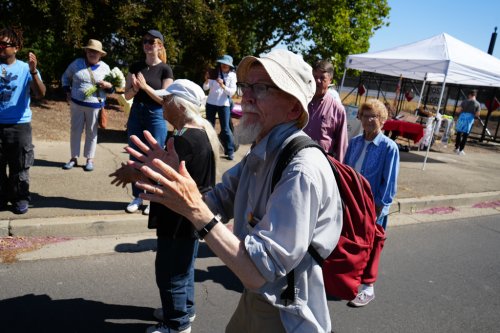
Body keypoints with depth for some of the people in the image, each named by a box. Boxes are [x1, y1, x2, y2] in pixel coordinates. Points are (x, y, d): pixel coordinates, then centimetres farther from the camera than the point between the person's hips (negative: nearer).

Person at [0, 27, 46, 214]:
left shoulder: (25, 68, -4)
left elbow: (40, 95, -15)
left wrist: (33, 72, -29)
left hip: (19, 124, -2)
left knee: (19, 166, 8)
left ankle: (21, 198, 21)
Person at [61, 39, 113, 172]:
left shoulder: (105, 67, 2)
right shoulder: (77, 63, 3)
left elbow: (112, 87, 7)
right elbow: (65, 77, 17)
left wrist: (108, 85, -16)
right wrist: (67, 92, 6)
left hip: (95, 106, -1)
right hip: (76, 104, 1)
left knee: (91, 133, 5)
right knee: (75, 130, 6)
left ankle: (90, 159, 15)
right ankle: (74, 158, 17)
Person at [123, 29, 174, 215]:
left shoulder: (165, 69, -5)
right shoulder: (136, 67, 7)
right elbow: (127, 95, 6)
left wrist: (145, 86, -19)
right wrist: (135, 88, -15)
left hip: (156, 117, -4)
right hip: (136, 115, 5)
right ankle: (137, 197, 21)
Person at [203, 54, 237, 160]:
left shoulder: (232, 75, -4)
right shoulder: (214, 73, -1)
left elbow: (232, 92, -12)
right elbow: (205, 88, -5)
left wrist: (222, 85, -26)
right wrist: (207, 80, -25)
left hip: (224, 104, -2)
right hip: (211, 103, 2)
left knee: (225, 128, -4)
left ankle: (230, 151, 1)